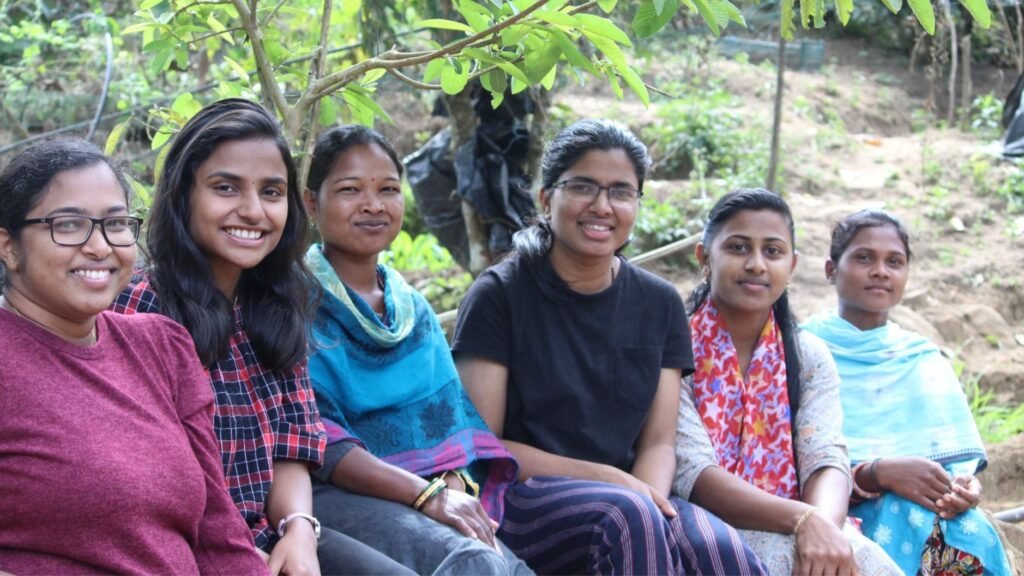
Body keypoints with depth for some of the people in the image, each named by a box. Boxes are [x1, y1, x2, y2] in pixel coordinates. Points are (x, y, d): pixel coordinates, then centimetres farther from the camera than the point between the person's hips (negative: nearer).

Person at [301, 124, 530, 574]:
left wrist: (454, 484, -12)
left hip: (422, 498, 6)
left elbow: (449, 417, 11)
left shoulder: (414, 308, 19)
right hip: (335, 495, -5)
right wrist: (428, 495, -20)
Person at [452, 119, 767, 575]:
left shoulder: (659, 304, 11)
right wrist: (608, 479, -13)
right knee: (628, 517, -34)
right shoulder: (499, 295, -1)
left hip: (628, 494, 3)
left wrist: (649, 497, -15)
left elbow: (658, 442, 9)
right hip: (520, 502, -3)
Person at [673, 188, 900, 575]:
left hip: (798, 532, 4)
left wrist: (823, 525, -28)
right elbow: (691, 472, -15)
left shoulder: (809, 356, 10)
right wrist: (802, 520, -28)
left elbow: (827, 461, -4)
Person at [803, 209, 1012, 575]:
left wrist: (964, 485, -11)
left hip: (943, 523, 4)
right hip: (843, 518, -3)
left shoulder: (926, 359, 18)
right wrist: (878, 473, -20)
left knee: (974, 535, -28)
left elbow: (960, 459, 13)